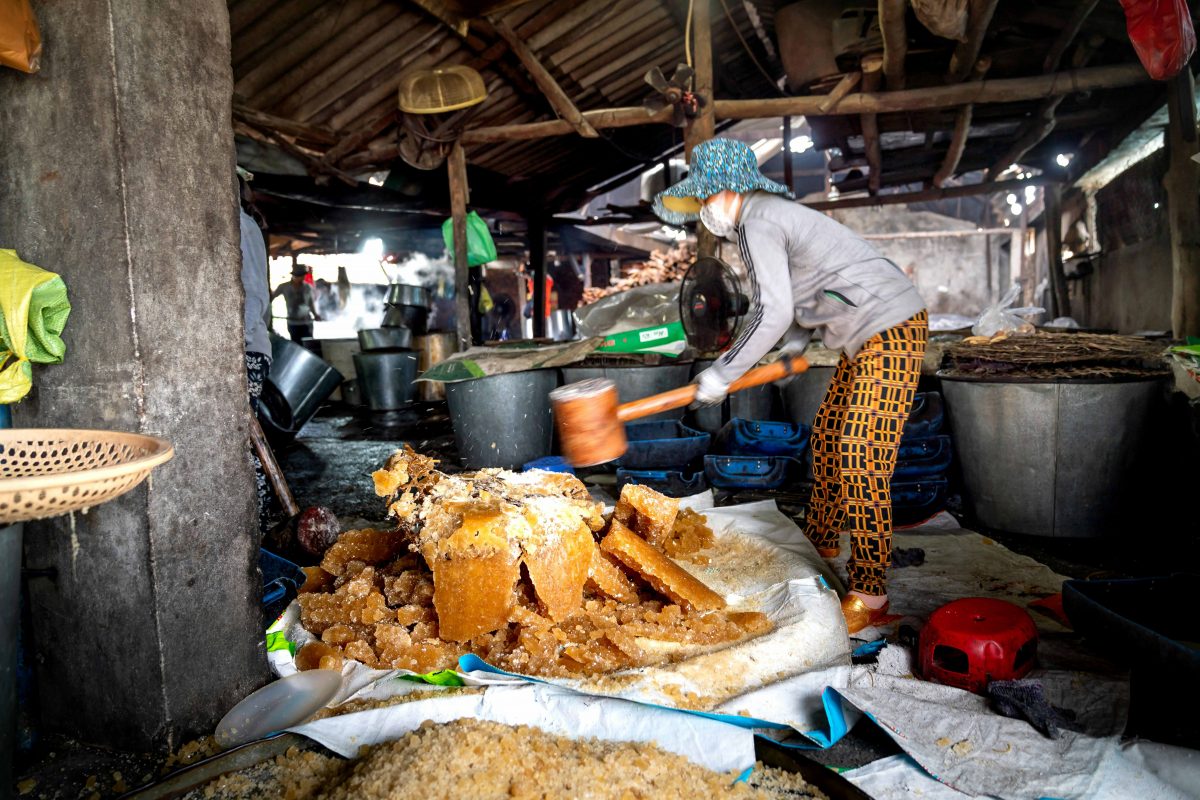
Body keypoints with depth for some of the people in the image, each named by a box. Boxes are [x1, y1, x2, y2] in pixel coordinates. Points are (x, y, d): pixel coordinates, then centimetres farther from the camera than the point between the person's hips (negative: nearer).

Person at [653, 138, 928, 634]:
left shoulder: (758, 224, -16)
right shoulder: (771, 215, 15)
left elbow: (773, 313, -25)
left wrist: (722, 374, -17)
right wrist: (796, 343, 16)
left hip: (890, 333, -11)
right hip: (866, 336, 11)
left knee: (861, 459, -13)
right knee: (827, 437, 19)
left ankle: (869, 596, -6)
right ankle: (820, 541, 37)